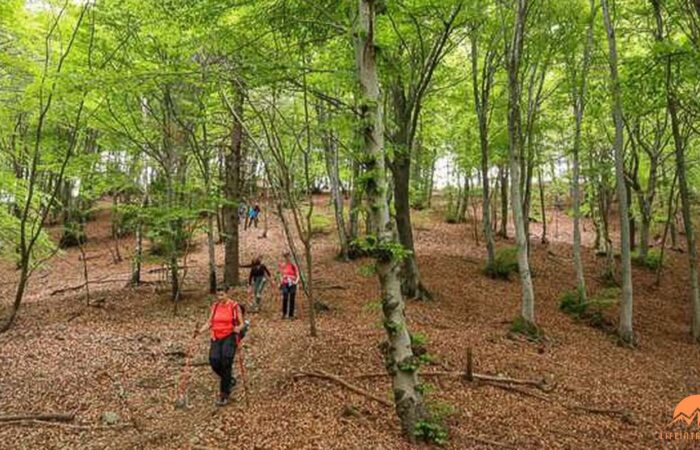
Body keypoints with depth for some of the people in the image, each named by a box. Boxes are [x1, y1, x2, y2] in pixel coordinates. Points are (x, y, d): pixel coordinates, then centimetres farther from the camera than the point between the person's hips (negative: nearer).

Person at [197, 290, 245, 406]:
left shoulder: (234, 306, -1)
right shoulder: (215, 306, 12)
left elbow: (242, 323, -1)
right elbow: (209, 323, 16)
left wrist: (238, 328, -22)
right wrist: (200, 331, 1)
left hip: (229, 337, -4)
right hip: (216, 337, 4)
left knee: (226, 362, -16)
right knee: (214, 361, -13)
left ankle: (224, 394, -2)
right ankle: (229, 380, 17)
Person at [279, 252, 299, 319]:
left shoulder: (294, 266, -1)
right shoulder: (282, 265, 7)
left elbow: (297, 276, 1)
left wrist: (296, 281, -16)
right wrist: (280, 283, 12)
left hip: (292, 284, -1)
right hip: (285, 284, 1)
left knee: (292, 299, 1)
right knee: (285, 298, -17)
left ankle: (291, 315, 9)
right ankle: (284, 313, -9)